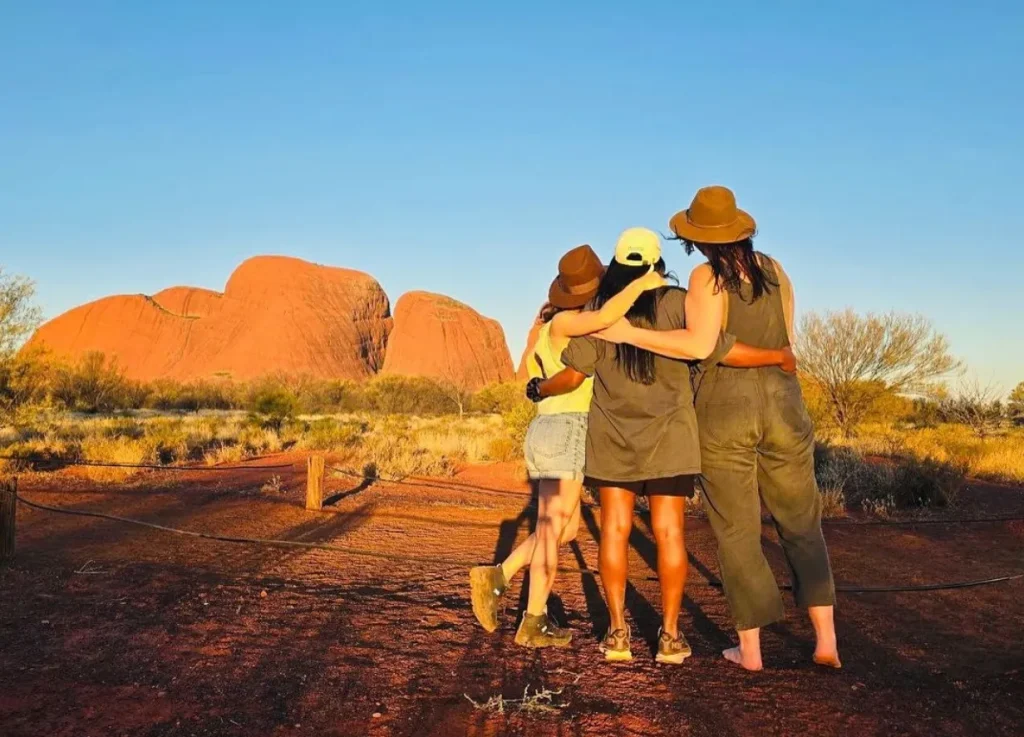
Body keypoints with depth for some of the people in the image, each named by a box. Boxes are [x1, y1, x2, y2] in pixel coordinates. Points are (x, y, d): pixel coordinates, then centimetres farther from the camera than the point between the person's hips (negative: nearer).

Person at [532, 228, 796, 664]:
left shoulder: (598, 309, -2)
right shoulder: (677, 303, -7)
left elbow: (573, 375, -3)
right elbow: (721, 350, -13)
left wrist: (541, 390, 16)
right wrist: (779, 356, 0)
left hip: (612, 435, 1)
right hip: (667, 435, -1)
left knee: (614, 530, 6)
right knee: (669, 532, 3)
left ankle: (617, 632, 6)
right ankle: (670, 633, 7)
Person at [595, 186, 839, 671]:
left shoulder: (707, 276, -8)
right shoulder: (774, 270, 8)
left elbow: (699, 345, -20)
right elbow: (782, 343, 11)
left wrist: (630, 334, -16)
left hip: (723, 412, -4)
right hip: (781, 404, 4)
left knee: (737, 532, 5)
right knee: (801, 524, 12)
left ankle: (750, 648, 11)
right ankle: (826, 639, 8)